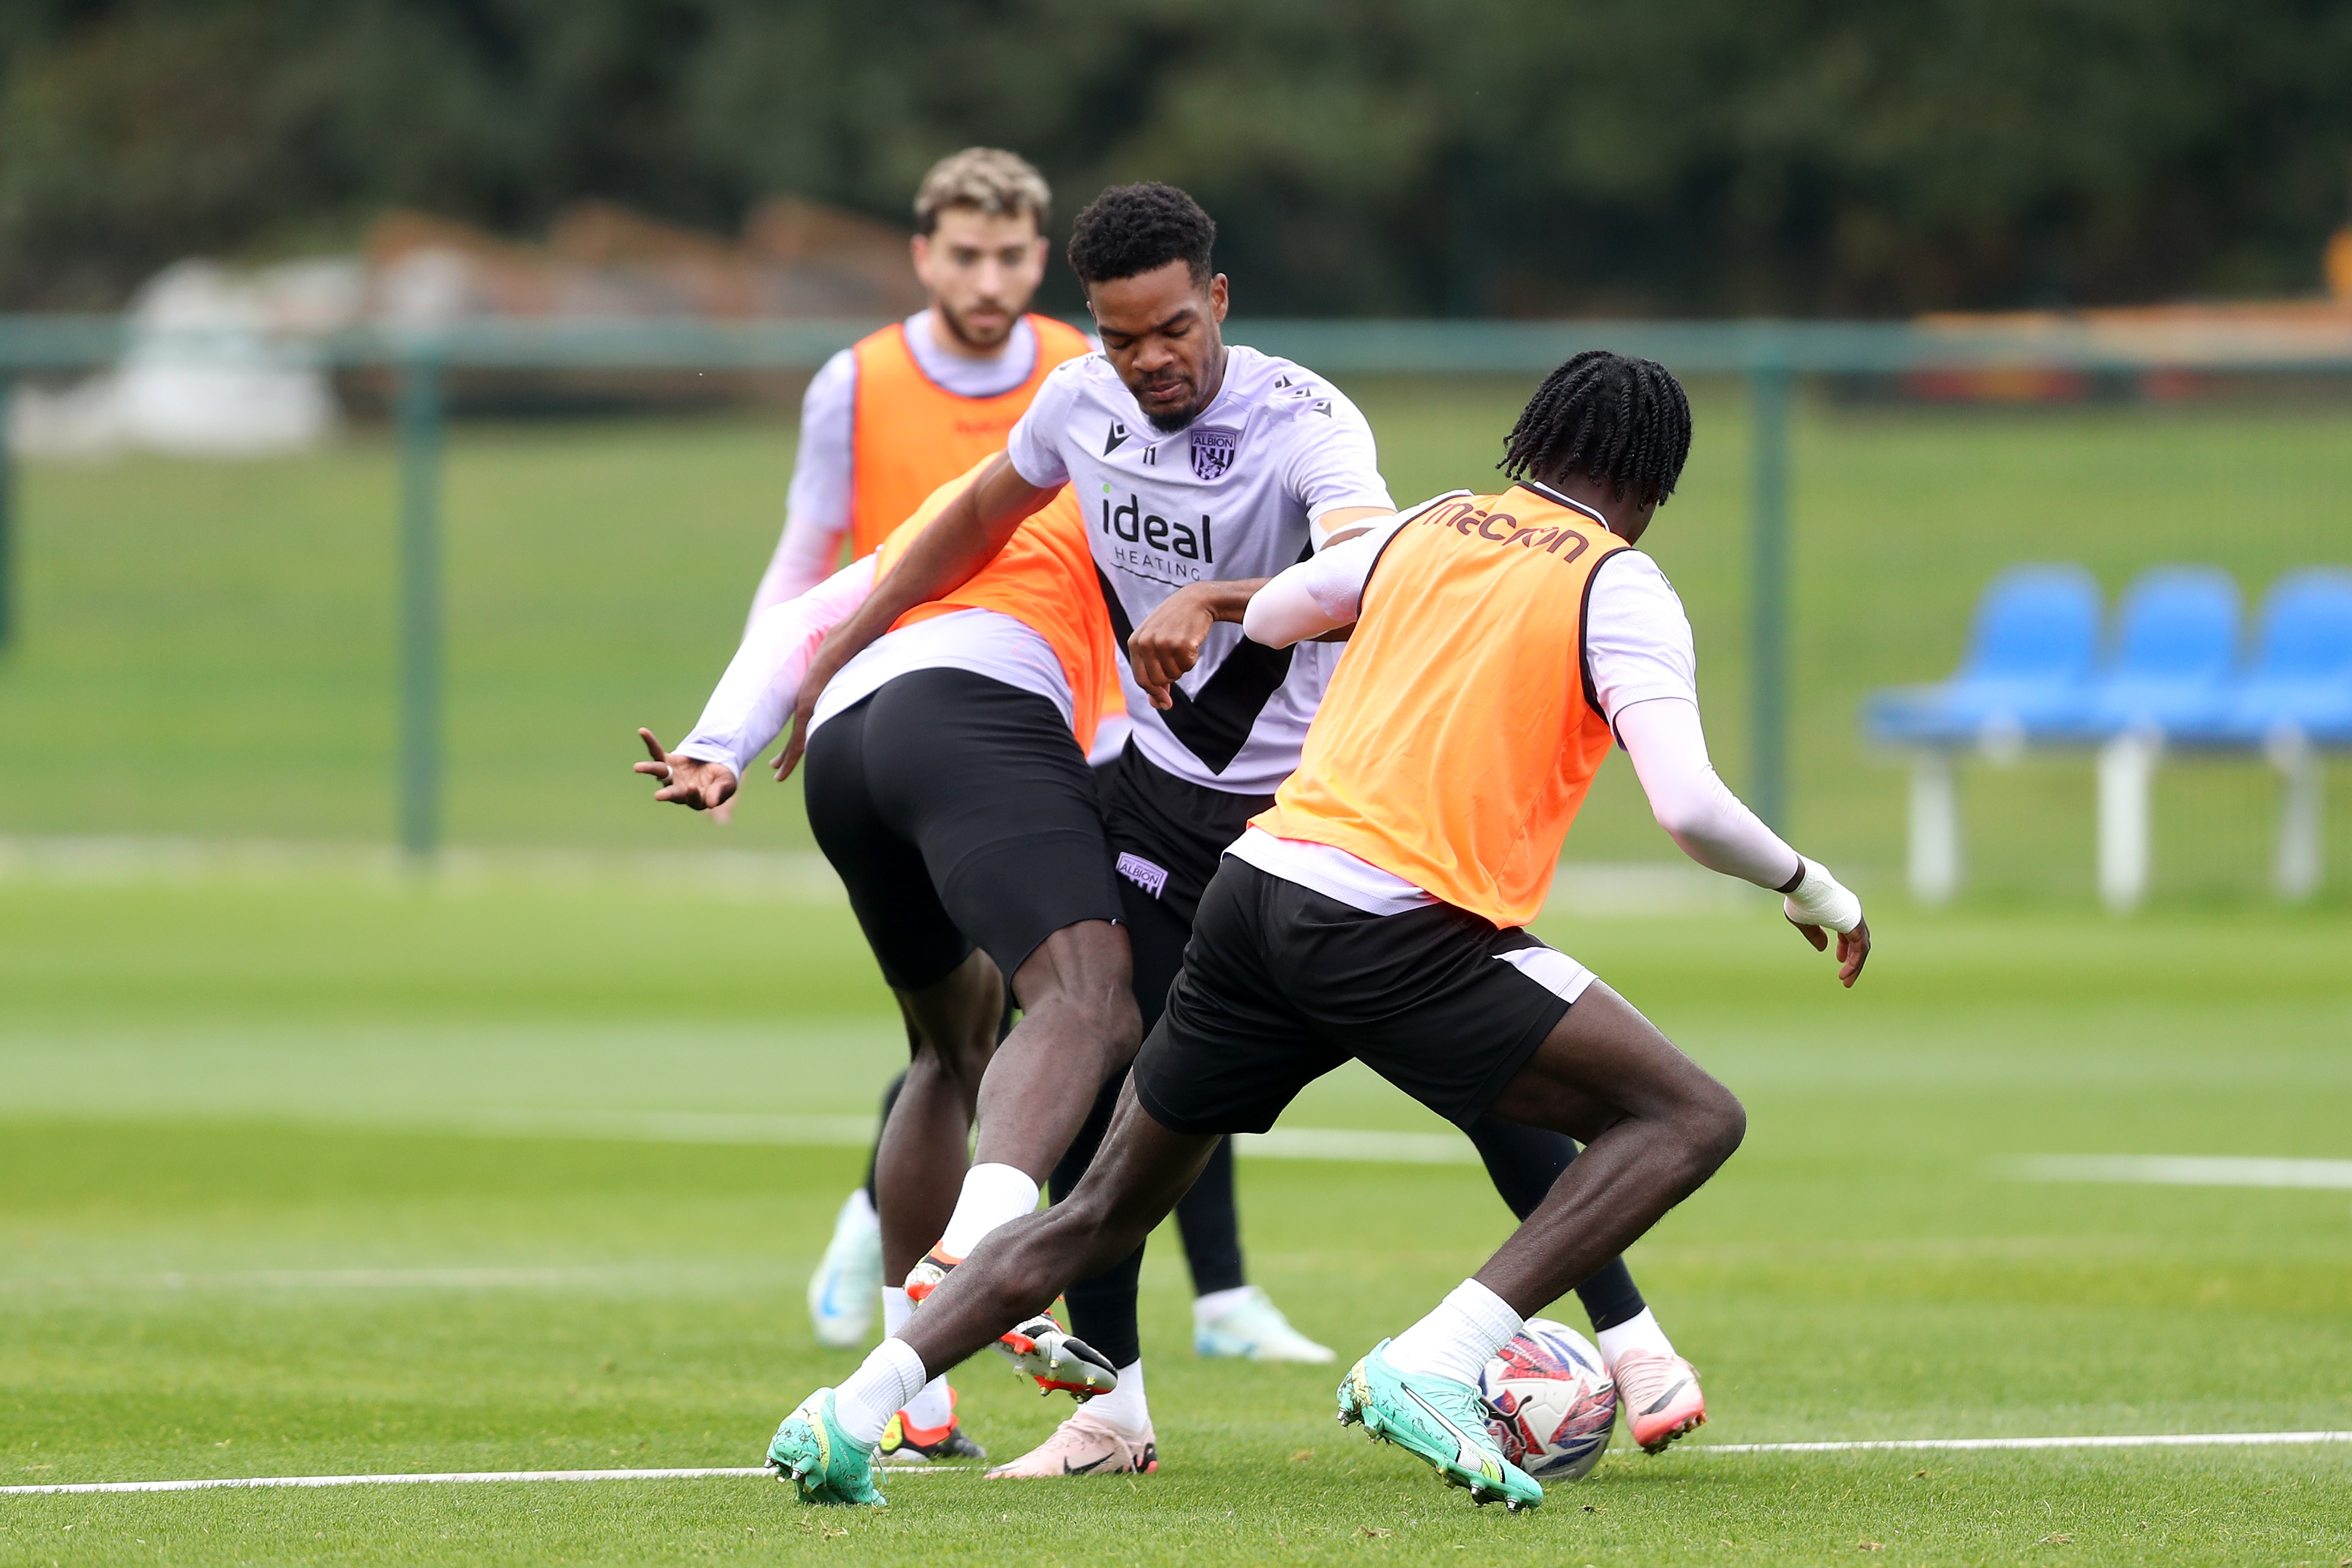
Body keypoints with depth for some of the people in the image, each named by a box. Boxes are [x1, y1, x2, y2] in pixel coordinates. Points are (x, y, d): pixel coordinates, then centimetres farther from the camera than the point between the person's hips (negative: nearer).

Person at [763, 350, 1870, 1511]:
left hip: (1253, 888, 6)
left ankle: (846, 1412, 6)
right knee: (1693, 1120, -2)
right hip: (1400, 930, -6)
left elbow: (1265, 614, 30)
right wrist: (1806, 884, 5)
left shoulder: (1431, 528, 16)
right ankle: (1433, 1367, -16)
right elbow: (1688, 807, -11)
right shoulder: (1621, 588, 0)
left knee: (1097, 1215, 18)